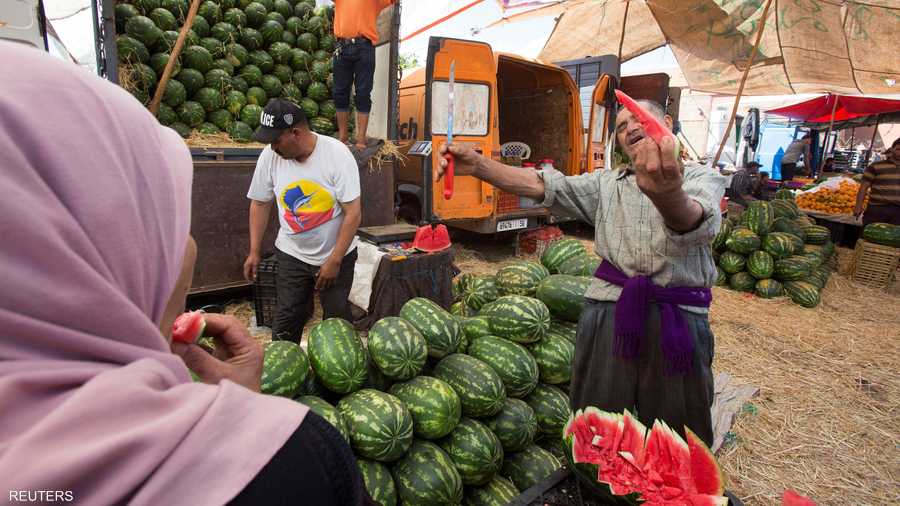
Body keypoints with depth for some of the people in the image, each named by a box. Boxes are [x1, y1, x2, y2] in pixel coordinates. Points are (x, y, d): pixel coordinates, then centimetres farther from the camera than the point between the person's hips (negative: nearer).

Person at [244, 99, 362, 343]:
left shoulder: (338, 154, -19)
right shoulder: (269, 156, -9)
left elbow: (353, 213, -18)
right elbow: (260, 204, 4)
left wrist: (334, 261, -17)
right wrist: (254, 252, 3)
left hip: (337, 254, -2)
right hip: (292, 254, 2)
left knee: (337, 316, 10)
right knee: (287, 319, 3)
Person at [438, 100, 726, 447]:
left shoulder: (703, 178, 6)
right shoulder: (606, 183, 16)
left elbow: (699, 225, -19)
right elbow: (546, 186, 1)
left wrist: (668, 195, -45)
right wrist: (479, 165, -15)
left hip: (679, 319, -1)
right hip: (609, 314, 2)